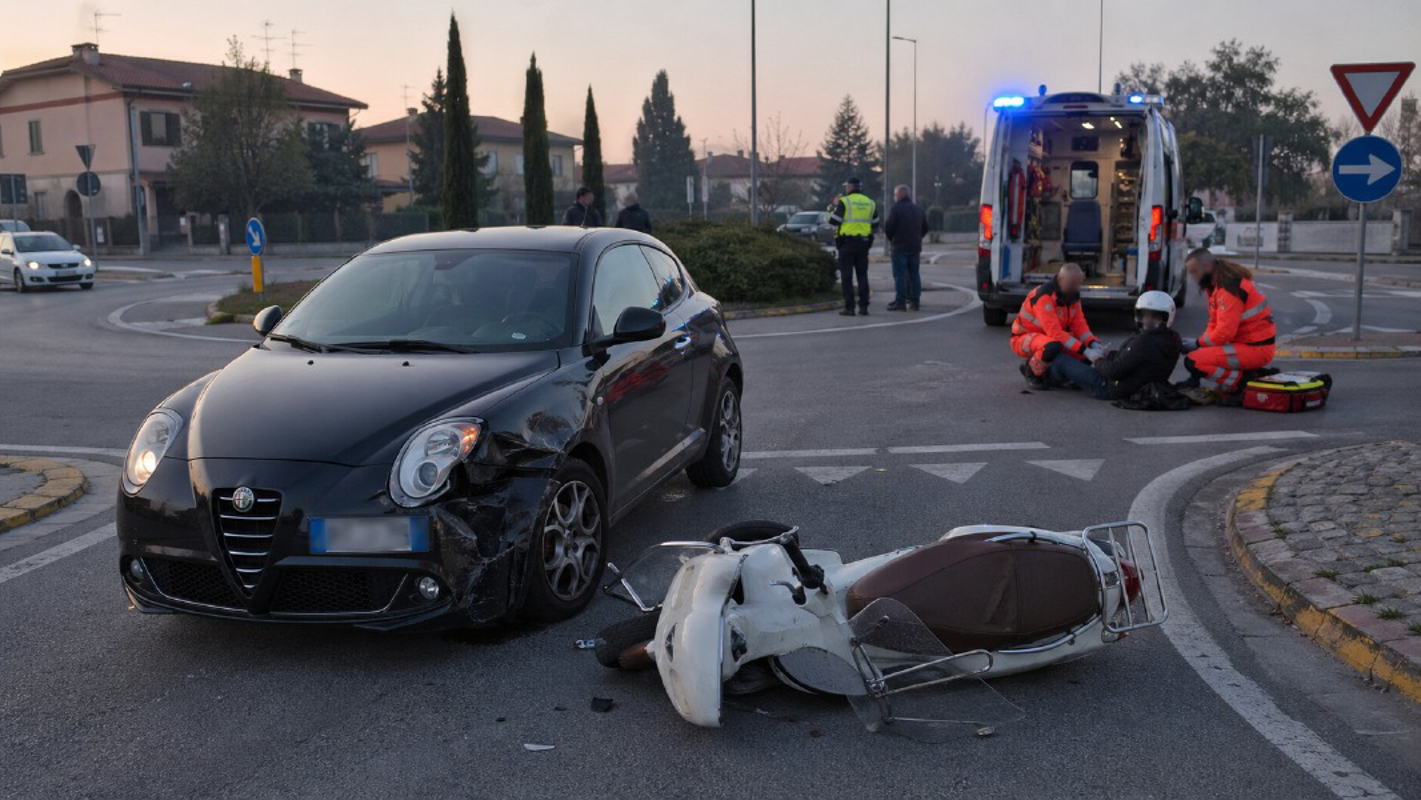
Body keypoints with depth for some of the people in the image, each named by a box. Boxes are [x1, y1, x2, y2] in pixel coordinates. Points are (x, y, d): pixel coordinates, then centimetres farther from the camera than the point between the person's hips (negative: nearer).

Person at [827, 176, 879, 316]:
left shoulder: (844, 202, -8)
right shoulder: (870, 203, 9)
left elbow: (833, 220, -8)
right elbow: (875, 223, 14)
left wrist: (834, 206, 8)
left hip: (847, 243, -4)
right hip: (864, 243, 4)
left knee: (847, 276, 0)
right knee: (862, 274, 10)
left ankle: (849, 307, -4)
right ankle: (864, 306, 6)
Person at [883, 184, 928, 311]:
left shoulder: (896, 209, -9)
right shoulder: (919, 209, 13)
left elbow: (888, 227, -12)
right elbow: (925, 228, 16)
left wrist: (892, 239, 6)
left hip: (900, 247, -6)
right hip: (915, 247, 6)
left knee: (900, 274, -4)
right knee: (914, 274, 9)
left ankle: (900, 302, -7)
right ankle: (914, 301, 8)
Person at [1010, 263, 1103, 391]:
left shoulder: (1072, 295, -2)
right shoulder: (1044, 296, -28)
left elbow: (1079, 325, -3)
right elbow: (1055, 332, -35)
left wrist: (1094, 345, -23)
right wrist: (1086, 351, -38)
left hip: (1051, 337, 8)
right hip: (1024, 338, -8)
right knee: (1052, 346, -40)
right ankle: (1031, 370, -9)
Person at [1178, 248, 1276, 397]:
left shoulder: (1229, 287, -20)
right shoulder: (1216, 284, 13)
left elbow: (1225, 332, -24)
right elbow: (1215, 324, 17)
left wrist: (1198, 343, -10)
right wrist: (1199, 342, 0)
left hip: (1255, 349, -11)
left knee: (1193, 361, -21)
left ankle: (1244, 382, -14)